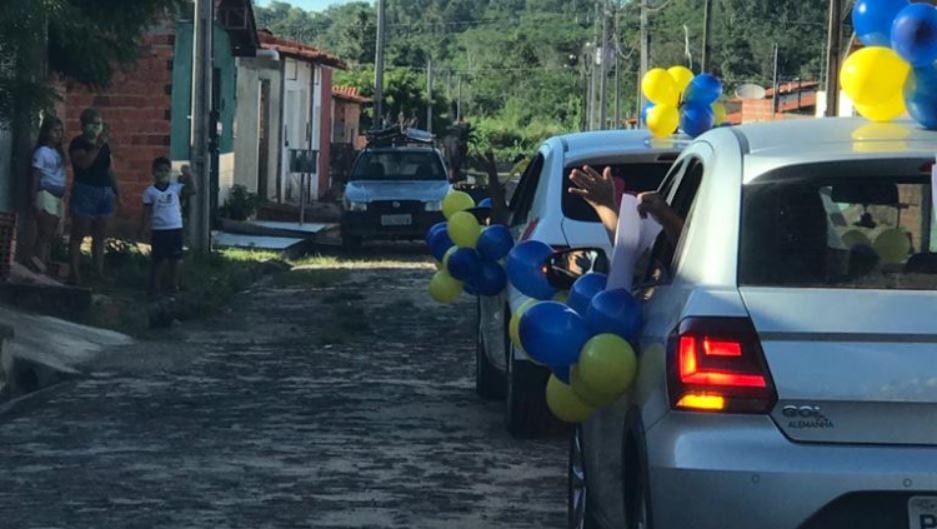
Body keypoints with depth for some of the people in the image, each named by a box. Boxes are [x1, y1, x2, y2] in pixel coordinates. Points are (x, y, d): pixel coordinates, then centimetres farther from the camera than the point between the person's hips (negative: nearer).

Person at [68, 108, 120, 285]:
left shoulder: (104, 146, 15)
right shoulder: (78, 144, -5)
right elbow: (84, 162, -22)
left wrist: (117, 192, 16)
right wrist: (98, 146, -28)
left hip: (104, 192, 7)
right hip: (85, 191, -7)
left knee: (100, 236, 9)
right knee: (78, 235, -6)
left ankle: (99, 272, 13)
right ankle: (74, 273, -7)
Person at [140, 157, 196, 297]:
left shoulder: (176, 188, 2)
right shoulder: (150, 192, -3)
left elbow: (192, 191, -10)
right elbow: (146, 213, -1)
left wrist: (187, 177, -15)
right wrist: (142, 230, -4)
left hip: (176, 229, 2)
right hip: (159, 230, -2)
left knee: (175, 258, 8)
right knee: (159, 259, 1)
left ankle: (174, 284, 19)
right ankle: (154, 285, 10)